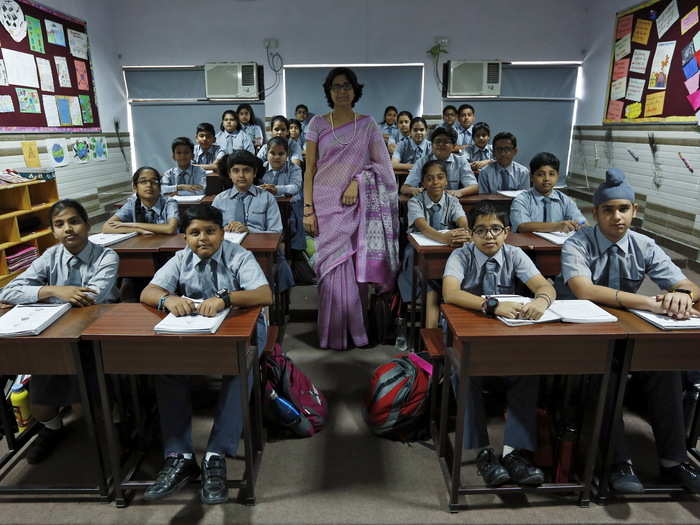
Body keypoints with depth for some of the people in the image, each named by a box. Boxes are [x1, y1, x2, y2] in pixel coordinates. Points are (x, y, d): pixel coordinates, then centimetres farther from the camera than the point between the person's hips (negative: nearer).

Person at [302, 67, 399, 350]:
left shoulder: (367, 124, 8)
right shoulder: (318, 124, 5)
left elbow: (381, 165, 5)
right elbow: (310, 170, 2)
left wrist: (357, 181, -12)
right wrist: (308, 209, -5)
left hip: (357, 204, 1)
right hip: (327, 204, 0)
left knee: (357, 268, 2)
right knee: (334, 268, -1)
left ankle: (356, 329, 17)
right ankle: (335, 334, 12)